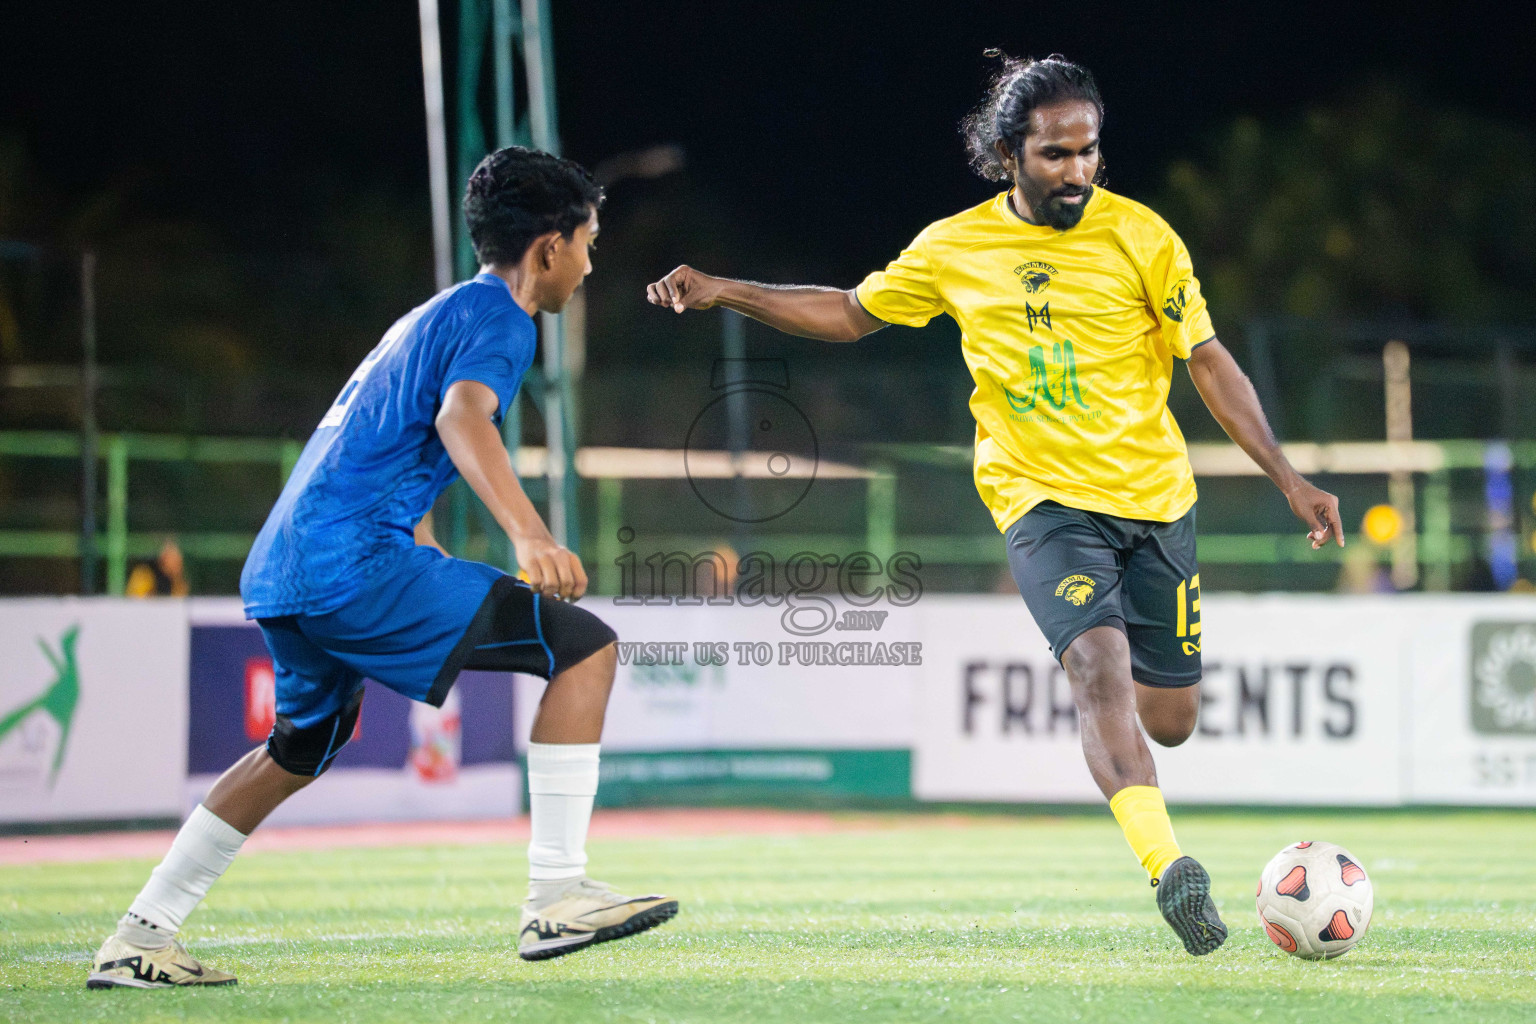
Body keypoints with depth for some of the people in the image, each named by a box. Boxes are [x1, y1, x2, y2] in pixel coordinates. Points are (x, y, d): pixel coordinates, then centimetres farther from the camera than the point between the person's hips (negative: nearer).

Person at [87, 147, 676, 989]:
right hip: (355, 558, -10)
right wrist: (528, 535, -39)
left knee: (307, 742, 32)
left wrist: (440, 589, 51)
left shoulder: (433, 315, 28)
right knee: (584, 647, -9)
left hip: (278, 570, 10)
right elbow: (463, 417, -24)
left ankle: (138, 942, 32)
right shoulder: (497, 316, -2)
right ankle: (556, 899, -15)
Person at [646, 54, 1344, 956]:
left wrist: (1288, 478, -4)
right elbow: (851, 314, 15)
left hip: (1154, 497, 1)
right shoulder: (956, 248, 1)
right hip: (1044, 500, -1)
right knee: (1101, 666, -27)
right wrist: (723, 292, 6)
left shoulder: (1140, 236, -4)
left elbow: (1209, 361, 1)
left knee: (1170, 721, 5)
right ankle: (1172, 871, -33)